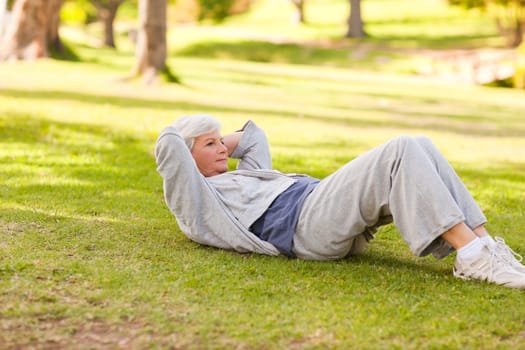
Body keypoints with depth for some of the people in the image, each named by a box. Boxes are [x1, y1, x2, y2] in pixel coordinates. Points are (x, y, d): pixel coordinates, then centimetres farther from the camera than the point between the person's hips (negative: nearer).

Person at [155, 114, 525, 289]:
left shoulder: (242, 177, 35)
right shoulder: (196, 201, 9)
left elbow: (254, 137, 47)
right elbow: (169, 146, -3)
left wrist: (222, 141, 37)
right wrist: (178, 140, 18)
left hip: (324, 204, 9)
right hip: (305, 222, -9)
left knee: (420, 147, -11)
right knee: (400, 151, -24)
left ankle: (483, 243, -19)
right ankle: (472, 255, -32)